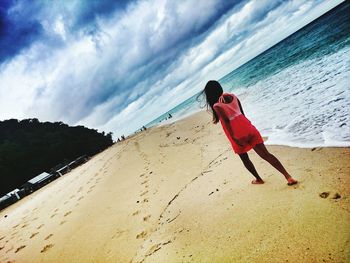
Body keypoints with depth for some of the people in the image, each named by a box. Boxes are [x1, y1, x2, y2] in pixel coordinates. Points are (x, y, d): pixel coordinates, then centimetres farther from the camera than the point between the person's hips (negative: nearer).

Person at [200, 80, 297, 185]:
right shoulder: (232, 96, 9)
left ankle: (258, 179, 34)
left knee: (245, 159, 20)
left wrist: (233, 138, -17)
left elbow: (226, 120, -18)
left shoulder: (216, 106, -9)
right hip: (247, 127, 5)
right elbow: (242, 113, 14)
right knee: (265, 154, 6)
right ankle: (288, 176, 3)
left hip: (237, 135, -5)